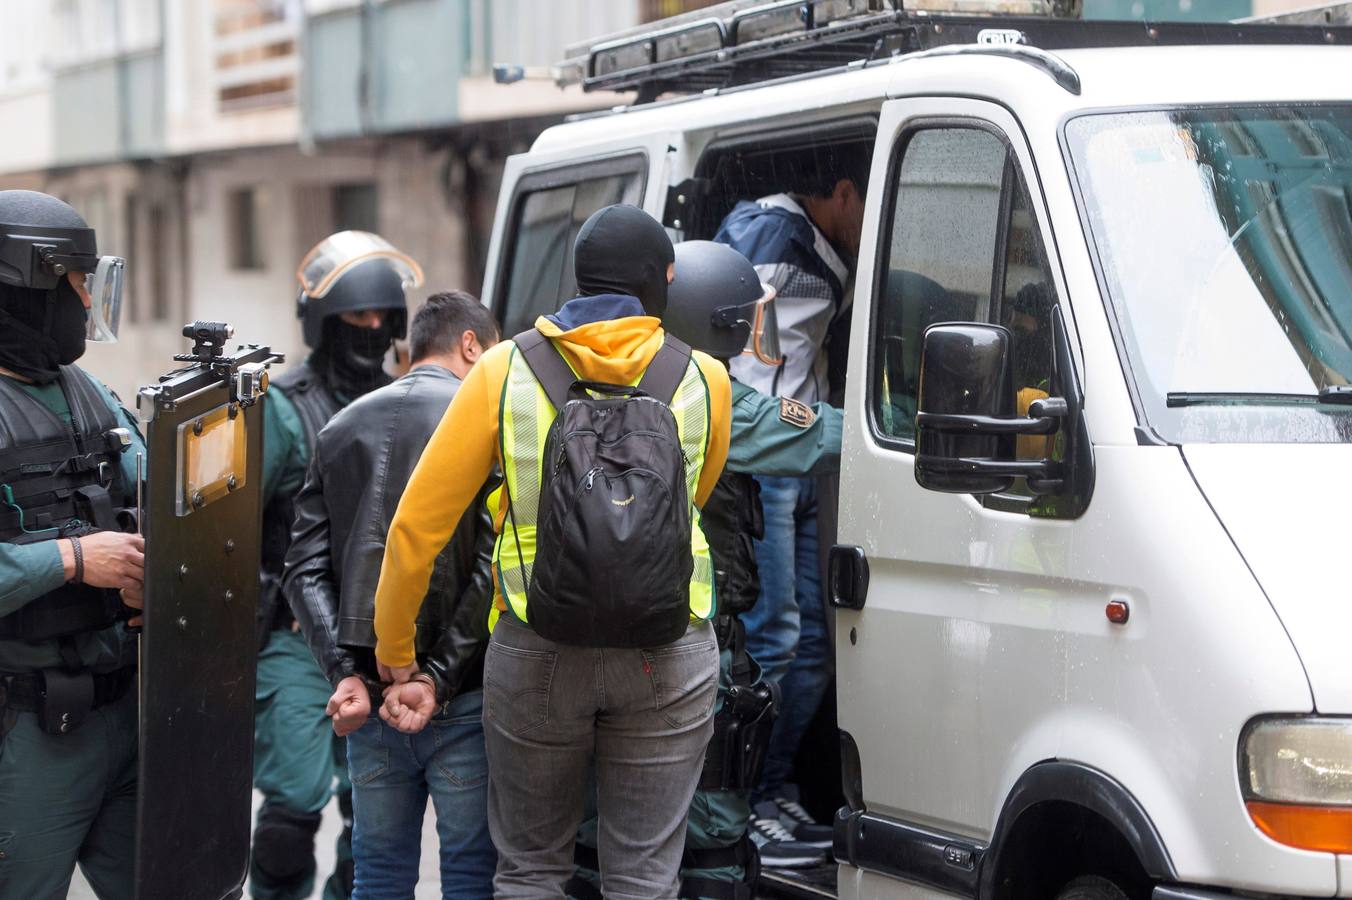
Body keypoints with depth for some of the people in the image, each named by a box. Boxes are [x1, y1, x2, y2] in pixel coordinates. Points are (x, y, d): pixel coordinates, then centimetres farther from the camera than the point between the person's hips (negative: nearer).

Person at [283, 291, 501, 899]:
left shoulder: (340, 430, 12)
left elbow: (306, 569, 2)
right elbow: (494, 566, -15)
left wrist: (345, 672, -6)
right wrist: (438, 678, -14)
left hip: (367, 697, 5)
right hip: (463, 702, -4)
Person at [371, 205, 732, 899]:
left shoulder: (504, 373, -4)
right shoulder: (703, 380, -3)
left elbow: (418, 524, -3)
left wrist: (393, 643, 10)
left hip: (536, 657, 0)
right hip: (666, 660, 0)